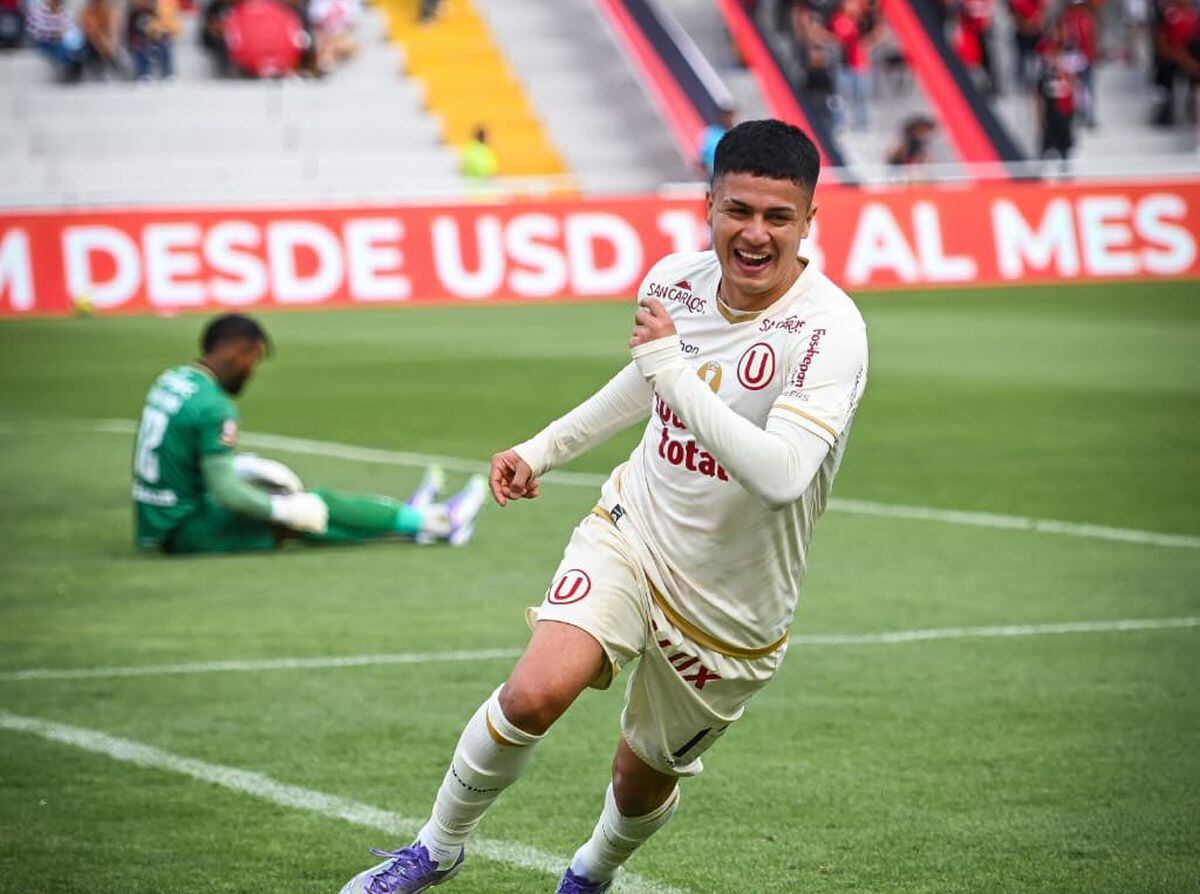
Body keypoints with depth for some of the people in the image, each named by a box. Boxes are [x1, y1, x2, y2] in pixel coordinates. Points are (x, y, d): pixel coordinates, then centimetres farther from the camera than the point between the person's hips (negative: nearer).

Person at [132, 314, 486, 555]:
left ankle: (407, 518, 22)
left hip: (157, 525, 9)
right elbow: (224, 491, -23)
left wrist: (250, 467, 23)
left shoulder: (171, 381, 8)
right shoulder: (213, 406, -21)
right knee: (314, 505, -2)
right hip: (188, 533, -9)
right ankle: (429, 522, 8)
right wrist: (286, 510, -12)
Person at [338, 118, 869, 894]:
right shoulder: (674, 279, -6)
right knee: (536, 693, -23)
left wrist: (672, 370, -39)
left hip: (731, 606, -3)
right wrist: (543, 449, 22)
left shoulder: (830, 331, -25)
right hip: (631, 536, 3)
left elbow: (781, 475, -40)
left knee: (643, 784, 12)